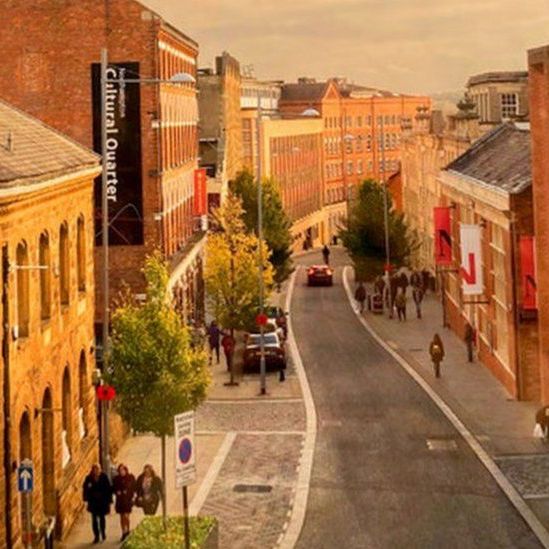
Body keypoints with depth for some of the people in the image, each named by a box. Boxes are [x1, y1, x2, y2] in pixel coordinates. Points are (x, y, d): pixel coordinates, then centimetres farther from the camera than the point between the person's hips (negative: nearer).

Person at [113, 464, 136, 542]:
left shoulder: (131, 477, -3)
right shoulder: (116, 479, 3)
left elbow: (134, 488, 1)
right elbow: (114, 488, 9)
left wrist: (132, 496, -10)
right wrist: (117, 492, -11)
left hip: (128, 499, -3)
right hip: (120, 499, 3)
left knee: (126, 516, -12)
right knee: (122, 517, 8)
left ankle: (127, 530, 8)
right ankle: (124, 533, 18)